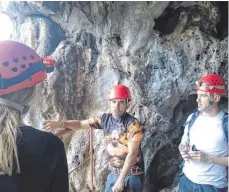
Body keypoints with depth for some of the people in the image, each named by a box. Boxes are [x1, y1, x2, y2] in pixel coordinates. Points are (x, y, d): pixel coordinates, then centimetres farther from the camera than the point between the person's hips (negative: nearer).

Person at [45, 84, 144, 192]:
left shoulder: (132, 124, -17)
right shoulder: (105, 119, -2)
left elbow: (132, 154, -19)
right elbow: (81, 124, 4)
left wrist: (121, 180, -19)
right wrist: (61, 124, -11)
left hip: (131, 174, -5)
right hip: (113, 173, 5)